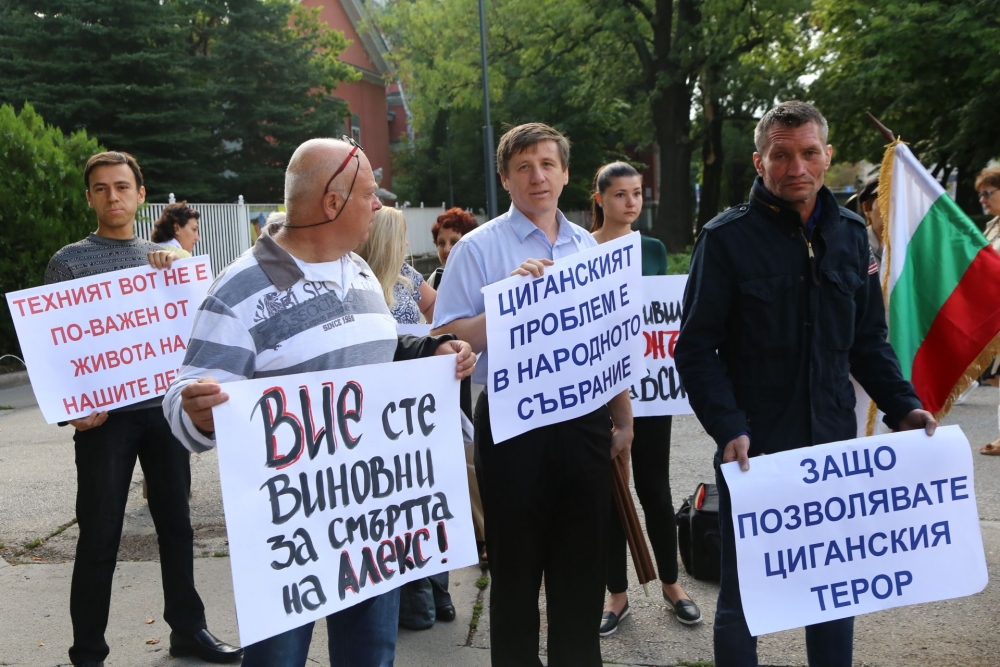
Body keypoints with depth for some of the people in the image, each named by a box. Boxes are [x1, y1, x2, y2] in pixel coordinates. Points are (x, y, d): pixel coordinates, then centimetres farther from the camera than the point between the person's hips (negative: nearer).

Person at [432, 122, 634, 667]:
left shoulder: (589, 247, 10)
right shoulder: (479, 248, -4)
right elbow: (447, 341, -11)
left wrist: (622, 419, 15)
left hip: (583, 420, 4)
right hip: (513, 423, -4)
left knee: (583, 563, 14)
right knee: (515, 566, 8)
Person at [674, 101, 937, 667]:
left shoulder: (851, 234, 8)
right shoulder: (728, 238, -7)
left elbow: (869, 340, 13)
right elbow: (697, 349, -10)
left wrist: (902, 406, -1)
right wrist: (729, 429, -21)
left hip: (834, 445, 4)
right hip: (754, 449, -4)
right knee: (742, 597, 8)